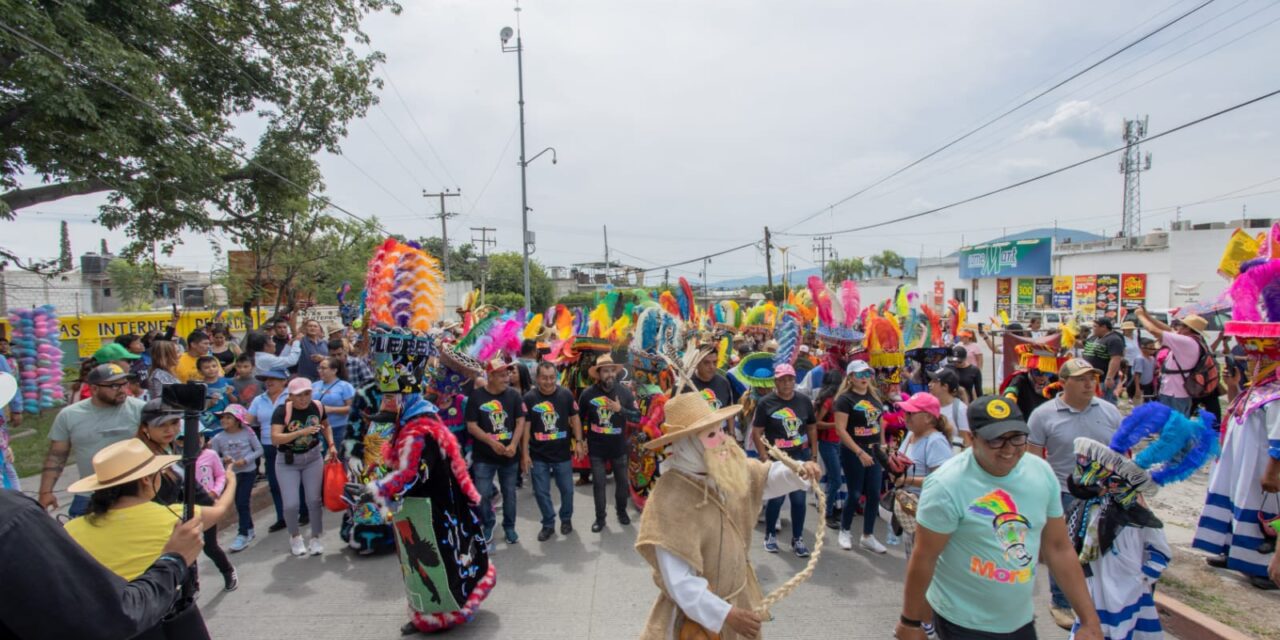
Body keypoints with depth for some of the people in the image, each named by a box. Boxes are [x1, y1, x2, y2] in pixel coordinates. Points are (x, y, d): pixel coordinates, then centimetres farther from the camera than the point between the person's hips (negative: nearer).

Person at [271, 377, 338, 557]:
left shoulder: (317, 407, -10)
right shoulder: (282, 411, -20)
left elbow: (326, 426, 10)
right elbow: (275, 438, -30)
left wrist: (331, 445, -1)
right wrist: (302, 432, -39)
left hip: (313, 458, 2)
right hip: (287, 462, -2)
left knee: (314, 500, 2)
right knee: (291, 504, -4)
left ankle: (315, 538, 22)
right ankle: (295, 537, 25)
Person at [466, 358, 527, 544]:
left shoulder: (514, 395, -2)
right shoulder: (476, 396, -7)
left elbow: (520, 421, -2)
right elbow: (471, 426, -7)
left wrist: (513, 444, -15)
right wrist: (492, 442, -18)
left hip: (509, 455, 2)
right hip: (483, 456, -1)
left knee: (509, 493, 12)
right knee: (483, 494, 2)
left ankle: (509, 526, 30)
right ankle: (488, 525, 26)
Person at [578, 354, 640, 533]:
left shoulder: (624, 392, -8)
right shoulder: (587, 393, -10)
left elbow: (637, 416, -8)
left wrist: (620, 409, -23)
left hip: (619, 447, 1)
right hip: (596, 448, -1)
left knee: (622, 481, 14)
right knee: (598, 483, 5)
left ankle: (622, 511, 37)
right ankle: (600, 518, 21)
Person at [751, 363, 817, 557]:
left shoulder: (804, 401, 4)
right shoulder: (766, 403, -8)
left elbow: (812, 428, 12)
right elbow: (756, 432, -8)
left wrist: (814, 455, 7)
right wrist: (765, 458, -13)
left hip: (801, 457, 3)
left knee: (799, 498, 7)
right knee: (777, 497, 3)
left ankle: (797, 539, 21)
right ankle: (770, 535, 24)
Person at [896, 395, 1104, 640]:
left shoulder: (1042, 473, -5)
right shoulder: (947, 485, -23)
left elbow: (1059, 548, 4)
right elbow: (924, 558, -17)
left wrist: (1090, 620, 4)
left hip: (1020, 619, 6)